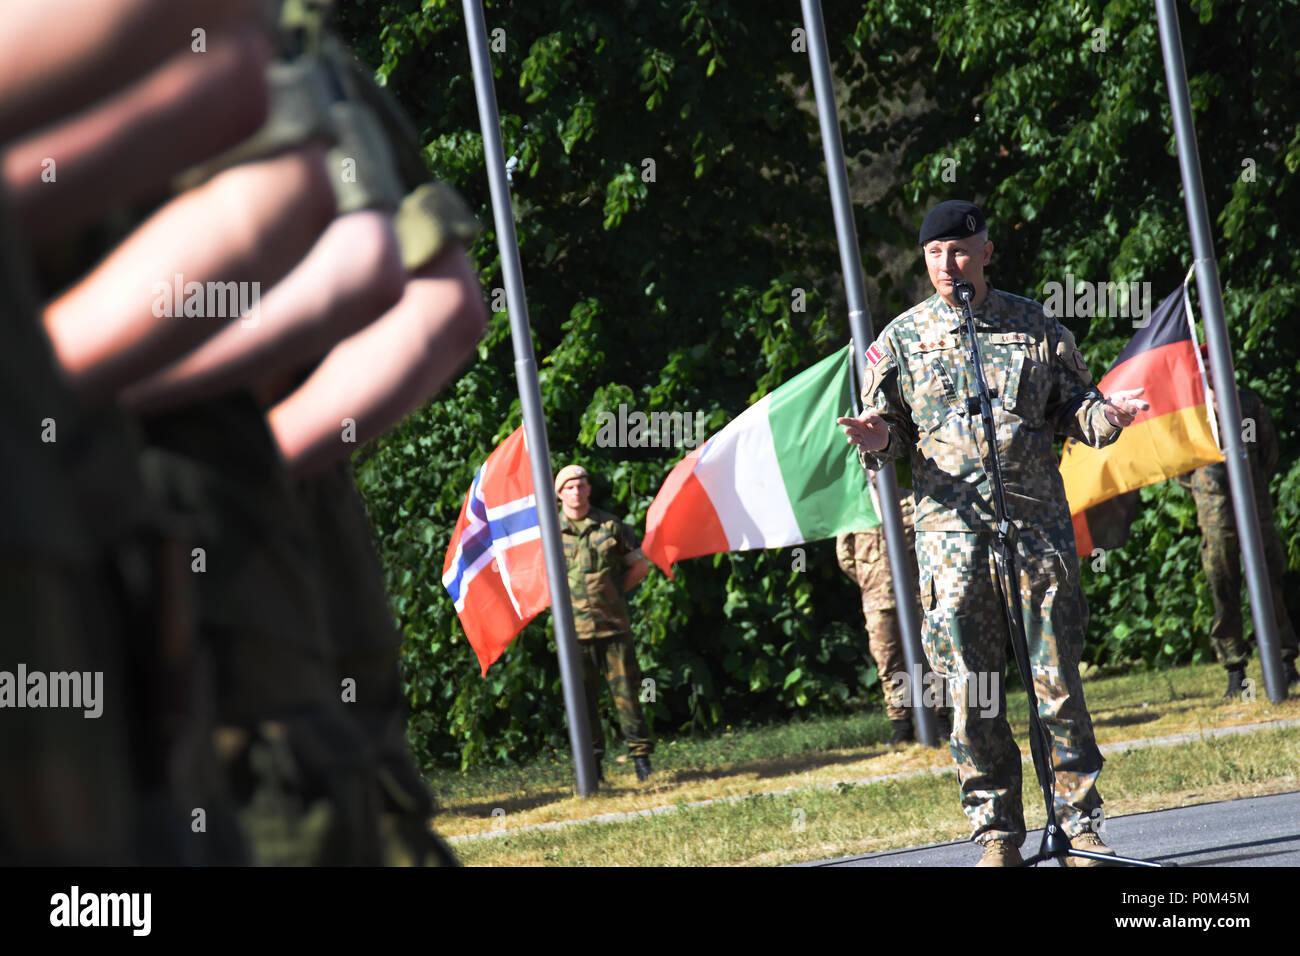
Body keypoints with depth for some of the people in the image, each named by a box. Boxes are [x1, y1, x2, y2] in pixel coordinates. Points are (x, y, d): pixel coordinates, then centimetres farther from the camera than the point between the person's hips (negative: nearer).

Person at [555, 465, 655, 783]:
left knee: (625, 689, -1)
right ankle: (591, 762, 7)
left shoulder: (611, 526, 5)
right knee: (583, 696, 1)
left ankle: (641, 756, 5)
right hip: (574, 625, 0)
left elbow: (640, 565, 13)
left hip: (613, 622, 0)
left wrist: (615, 589, 4)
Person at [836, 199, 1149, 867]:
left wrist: (1105, 416, -7)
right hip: (952, 529, 0)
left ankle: (1078, 825, 7)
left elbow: (1072, 408, 14)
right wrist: (876, 440, -11)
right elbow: (890, 432, 12)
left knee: (1057, 681, -1)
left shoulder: (1035, 328, 9)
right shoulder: (901, 339, 8)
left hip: (1038, 525, 0)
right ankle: (996, 833, 7)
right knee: (972, 690, -1)